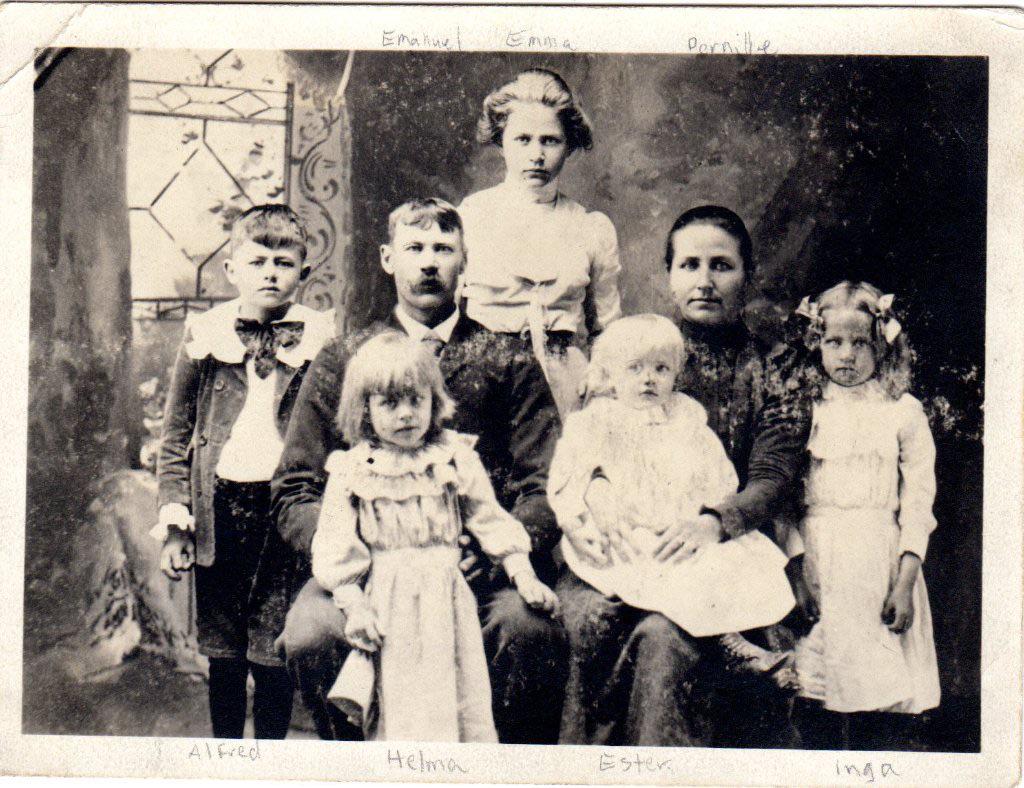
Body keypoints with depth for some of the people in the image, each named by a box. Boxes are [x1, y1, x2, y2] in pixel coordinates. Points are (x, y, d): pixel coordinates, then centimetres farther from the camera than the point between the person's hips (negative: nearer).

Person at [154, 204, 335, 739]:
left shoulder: (322, 341, 1)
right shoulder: (204, 336, 6)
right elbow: (175, 438, 9)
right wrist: (173, 518, 2)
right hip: (218, 507, 2)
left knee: (273, 657, 2)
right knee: (222, 654, 11)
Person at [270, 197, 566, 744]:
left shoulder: (509, 362, 15)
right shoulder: (340, 364, 16)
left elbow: (546, 487, 8)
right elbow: (294, 493, 12)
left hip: (482, 563, -1)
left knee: (528, 628, -32)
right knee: (312, 633, -29)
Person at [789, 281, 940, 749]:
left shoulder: (903, 412, 5)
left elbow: (919, 500, 1)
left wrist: (905, 583, -7)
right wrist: (795, 571, -6)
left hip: (880, 563, -1)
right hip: (816, 563, 1)